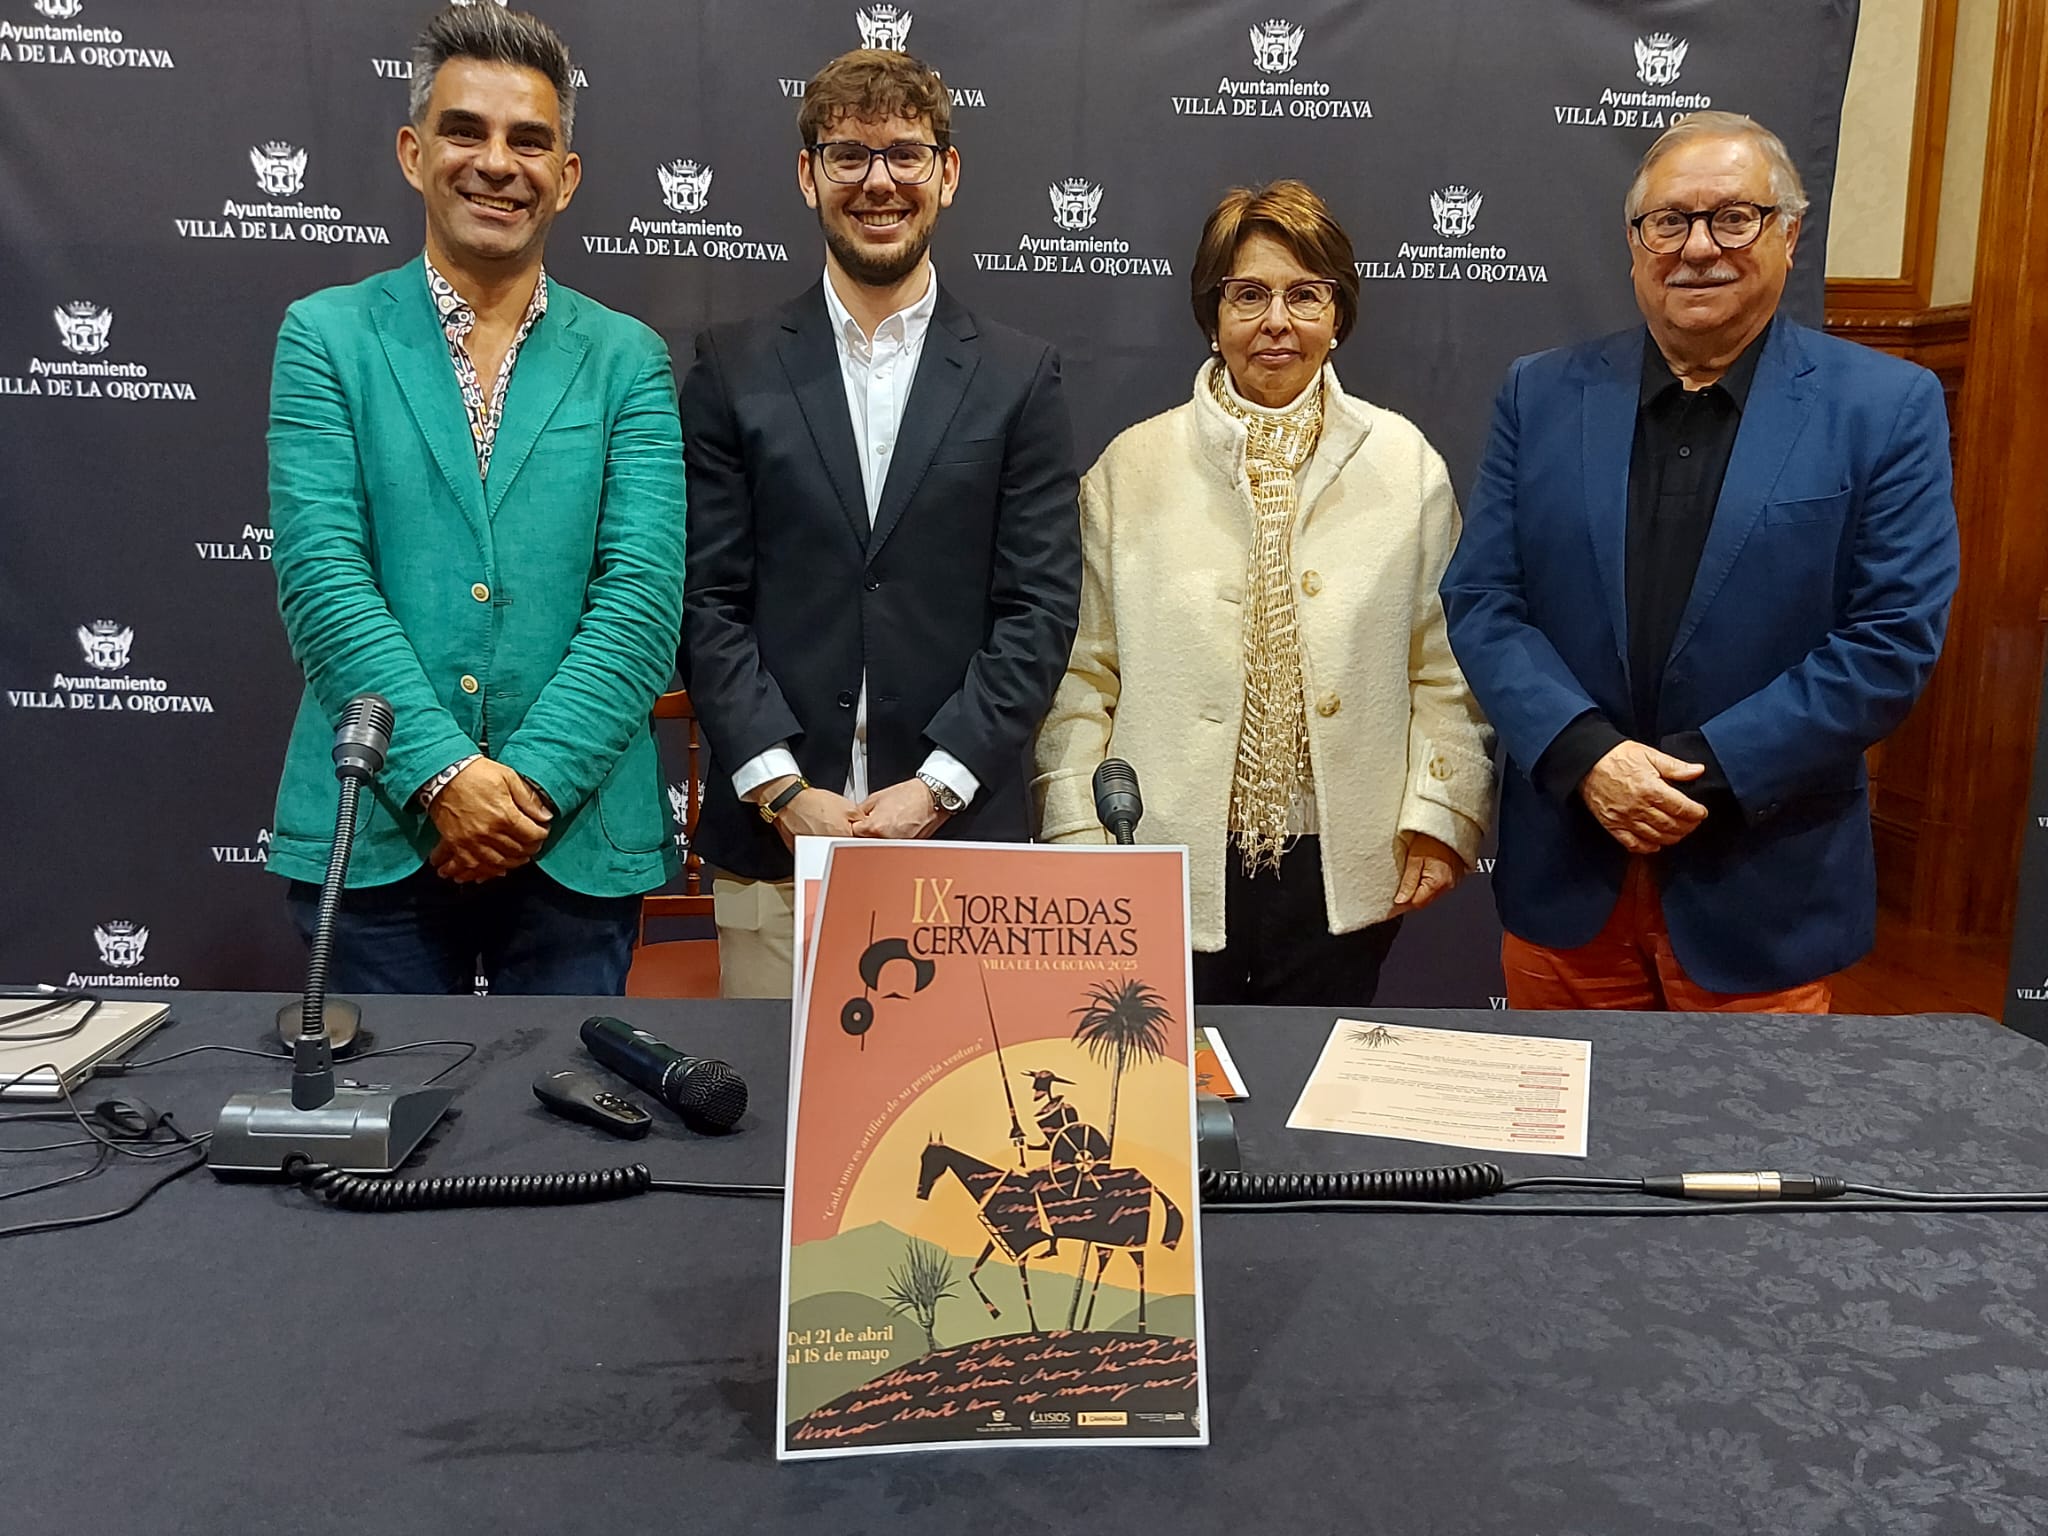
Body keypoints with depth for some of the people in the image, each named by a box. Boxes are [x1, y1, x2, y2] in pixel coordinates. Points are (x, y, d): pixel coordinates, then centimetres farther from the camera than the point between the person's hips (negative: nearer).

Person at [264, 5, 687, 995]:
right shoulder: (327, 336, 5)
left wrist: (534, 780, -14)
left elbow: (641, 592, -4)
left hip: (579, 835, 1)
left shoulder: (627, 360, 6)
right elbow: (320, 575, -6)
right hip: (371, 834, 0)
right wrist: (442, 774, -16)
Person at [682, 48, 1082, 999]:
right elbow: (707, 601, 2)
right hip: (770, 840, 0)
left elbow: (1040, 607, 1)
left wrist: (938, 785, -9)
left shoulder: (1019, 378, 7)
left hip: (961, 834, 0)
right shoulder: (734, 370, 7)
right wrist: (783, 790, -9)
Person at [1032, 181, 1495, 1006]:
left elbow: (1447, 667, 5)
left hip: (1342, 870, 1)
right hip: (1174, 867, -1)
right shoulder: (1131, 467, 3)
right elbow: (1082, 673, 2)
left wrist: (1441, 819, -2)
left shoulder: (1406, 463, 5)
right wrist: (1077, 841, -3)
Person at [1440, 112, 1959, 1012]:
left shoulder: (1888, 408, -3)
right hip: (1563, 872, 2)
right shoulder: (1541, 396, 3)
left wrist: (1704, 771, -16)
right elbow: (1480, 601, -1)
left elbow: (1894, 639, -8)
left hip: (1761, 893, -1)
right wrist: (1585, 753, -16)